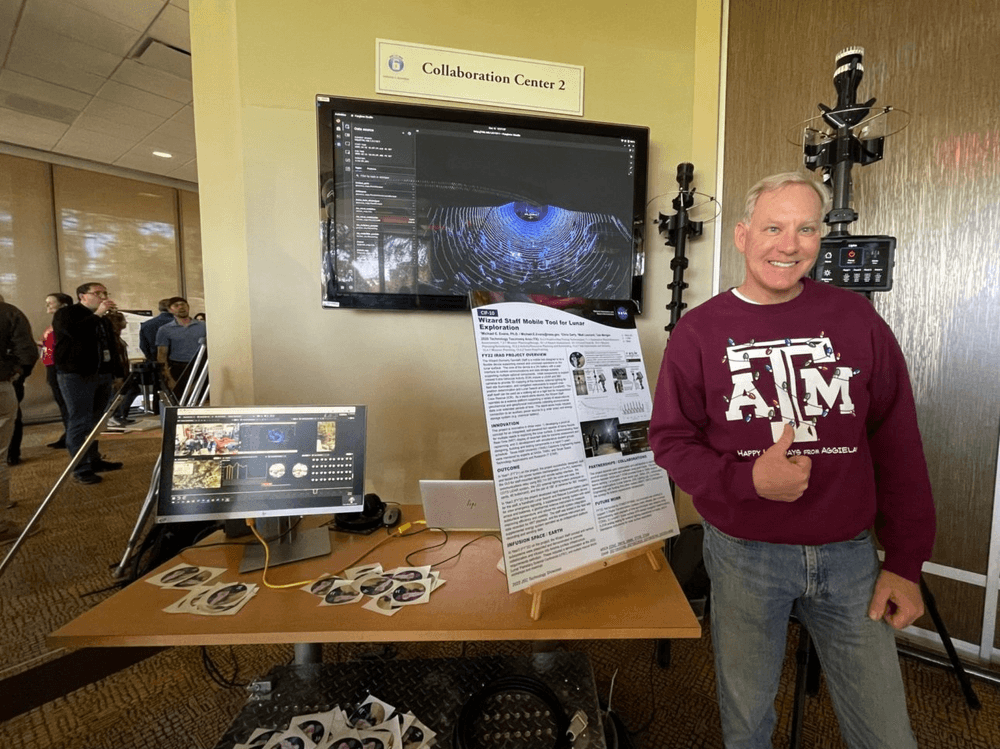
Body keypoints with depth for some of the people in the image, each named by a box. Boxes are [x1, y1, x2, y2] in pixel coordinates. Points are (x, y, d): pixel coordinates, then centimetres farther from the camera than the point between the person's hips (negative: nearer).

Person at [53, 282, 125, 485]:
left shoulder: (104, 319, 20)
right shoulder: (66, 313, -3)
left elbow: (111, 347, 23)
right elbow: (75, 331, -25)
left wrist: (118, 373, 19)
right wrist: (97, 314, -16)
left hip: (103, 375, 7)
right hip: (77, 375, -7)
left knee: (95, 420, 11)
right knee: (80, 422, -8)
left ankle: (94, 460, 19)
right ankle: (80, 469, -5)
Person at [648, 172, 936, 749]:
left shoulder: (857, 320, -2)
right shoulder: (700, 331, -7)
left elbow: (898, 445, 2)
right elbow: (671, 442, -4)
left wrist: (906, 562, 1)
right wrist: (748, 479, -20)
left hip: (849, 554, 2)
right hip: (745, 555, -1)